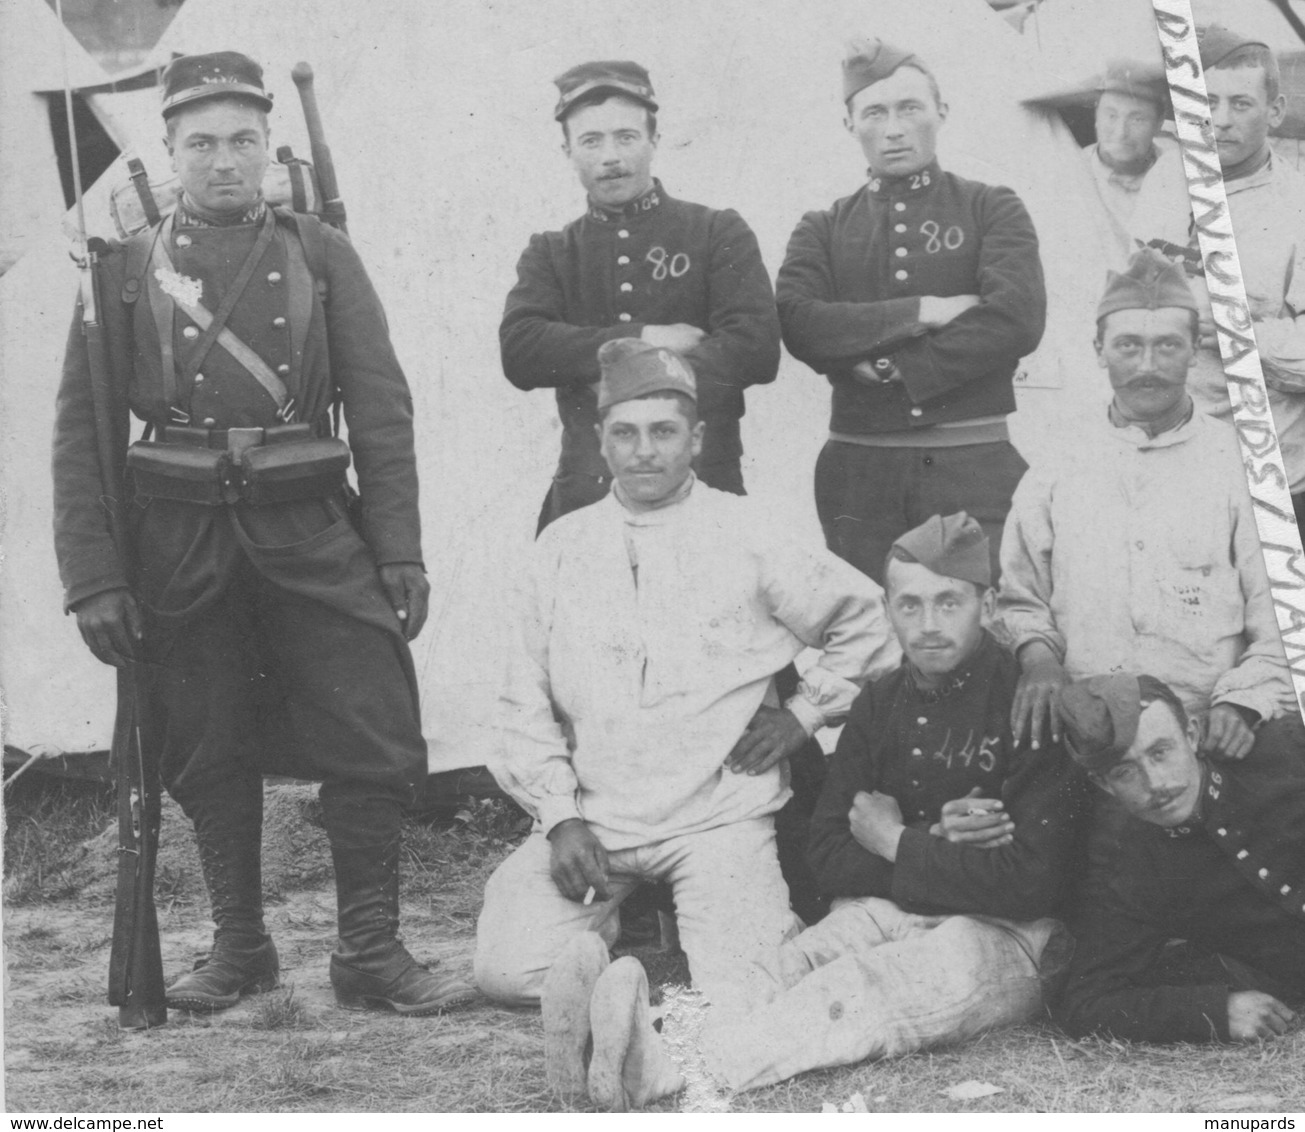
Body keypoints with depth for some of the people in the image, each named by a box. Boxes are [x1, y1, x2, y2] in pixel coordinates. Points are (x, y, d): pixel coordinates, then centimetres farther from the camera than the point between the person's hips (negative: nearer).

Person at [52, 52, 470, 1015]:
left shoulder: (321, 256, 6)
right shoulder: (127, 268, 4)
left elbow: (382, 412, 5)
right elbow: (81, 431, 2)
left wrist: (401, 553, -3)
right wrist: (94, 577, -5)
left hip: (311, 532, 0)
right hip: (181, 539, 0)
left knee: (377, 744, -6)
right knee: (210, 757, 8)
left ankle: (371, 952, 6)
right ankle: (239, 947, 23)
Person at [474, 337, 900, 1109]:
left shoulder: (750, 540, 2)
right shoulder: (562, 549, 9)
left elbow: (866, 622, 13)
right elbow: (527, 702, 9)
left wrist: (807, 711, 3)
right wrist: (560, 813, -3)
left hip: (718, 817, -3)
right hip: (590, 821, 3)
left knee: (742, 997, -25)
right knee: (508, 967, -16)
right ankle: (604, 943, 12)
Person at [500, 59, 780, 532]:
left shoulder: (718, 233, 7)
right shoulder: (549, 255, 13)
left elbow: (757, 350, -7)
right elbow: (519, 352, -5)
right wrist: (642, 339, -12)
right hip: (587, 490, 1)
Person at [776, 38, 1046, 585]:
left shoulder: (992, 209, 8)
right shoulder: (823, 228, 14)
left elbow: (1017, 320, -8)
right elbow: (797, 325, -5)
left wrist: (888, 366, -8)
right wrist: (919, 313, -12)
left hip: (976, 460, -1)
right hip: (859, 468, 2)